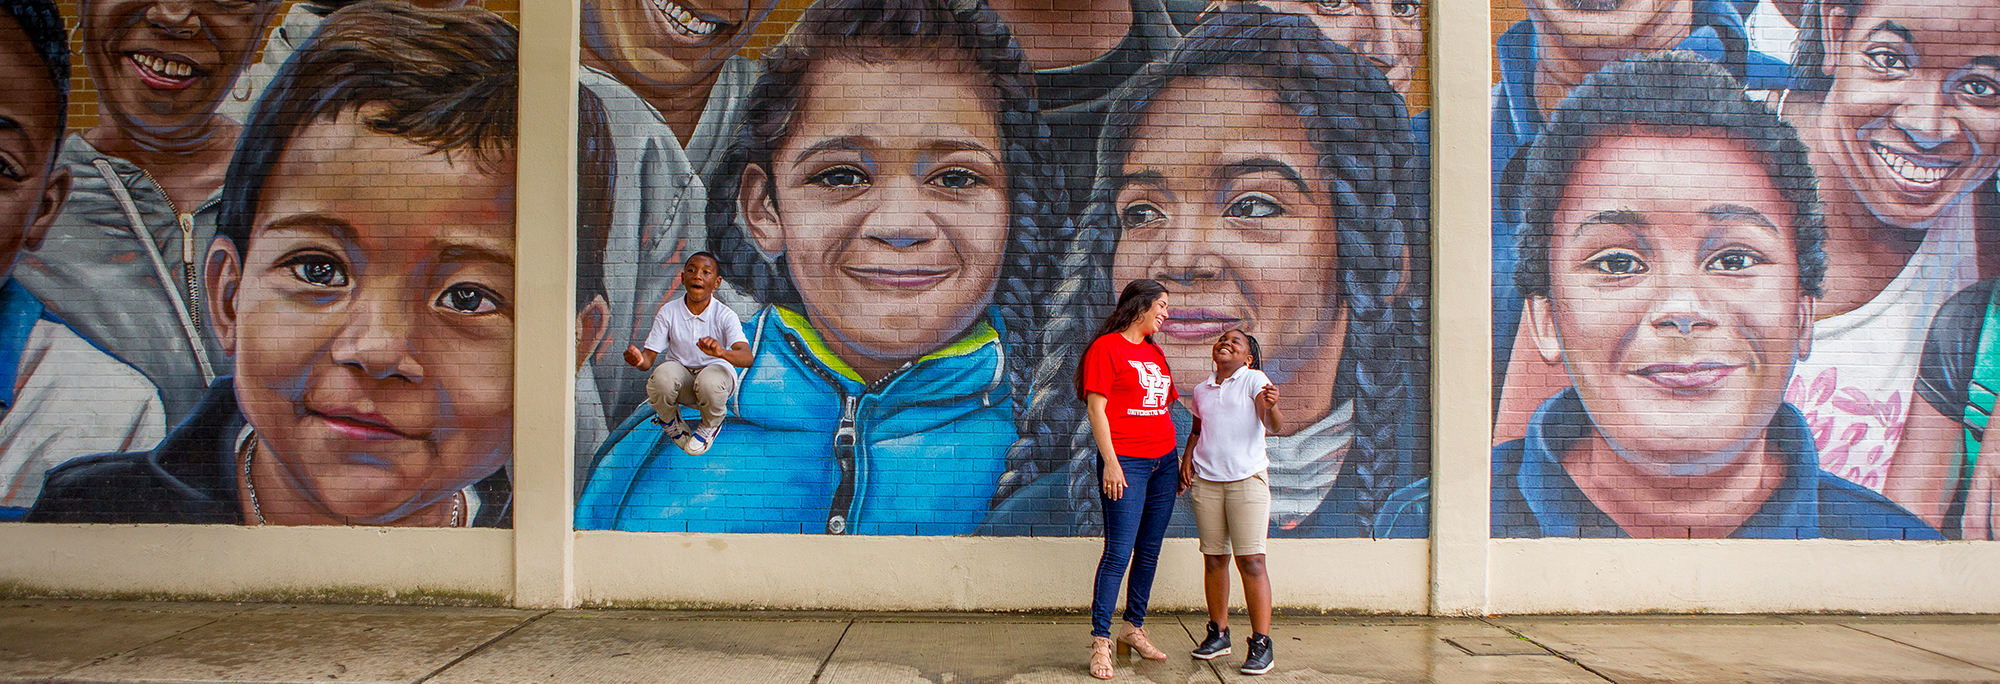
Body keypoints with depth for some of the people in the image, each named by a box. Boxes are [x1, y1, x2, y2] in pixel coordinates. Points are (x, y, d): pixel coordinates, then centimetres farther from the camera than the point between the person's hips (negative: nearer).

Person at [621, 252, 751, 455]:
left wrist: (721, 352, -51)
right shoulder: (668, 312, -8)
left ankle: (710, 426, 0)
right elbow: (649, 357, -7)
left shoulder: (726, 316, -14)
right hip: (680, 373, 1)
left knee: (710, 381, -37)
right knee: (663, 374, -34)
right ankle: (670, 421, 3)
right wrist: (639, 360, -34)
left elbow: (747, 358, -28)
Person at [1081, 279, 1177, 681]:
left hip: (1163, 461, 7)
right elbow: (1096, 408, -9)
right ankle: (1100, 642, -3)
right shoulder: (1106, 347, -5)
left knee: (1149, 550, 10)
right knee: (1119, 552, -9)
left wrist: (1182, 459, 17)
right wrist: (1110, 463, -15)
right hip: (1125, 462, -7)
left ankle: (1134, 628, 22)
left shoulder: (1155, 353, 18)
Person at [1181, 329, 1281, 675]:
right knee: (1213, 558, 6)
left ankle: (1261, 643, -5)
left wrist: (1270, 406, -36)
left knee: (1250, 560, -10)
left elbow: (1275, 425, -13)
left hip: (1248, 478, -5)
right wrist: (1186, 459, 9)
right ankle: (1218, 633, 18)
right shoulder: (1201, 390, 15)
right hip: (1206, 481, 5)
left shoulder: (1254, 380, -1)